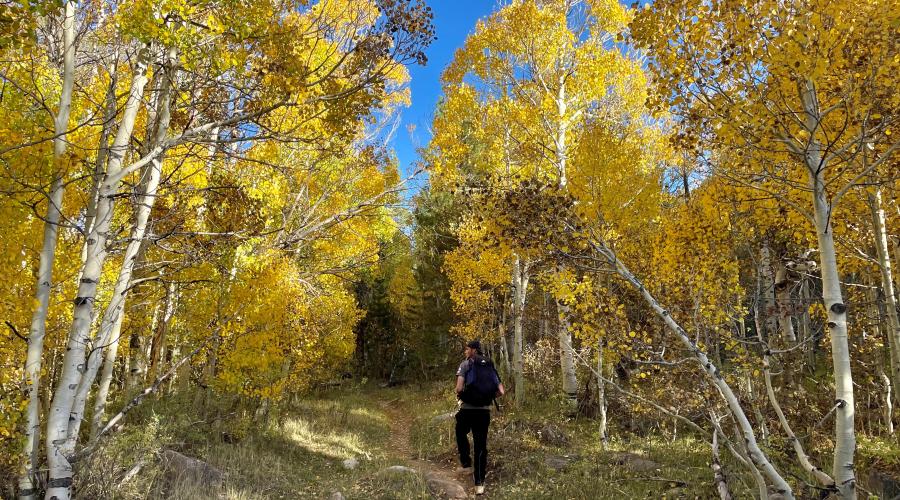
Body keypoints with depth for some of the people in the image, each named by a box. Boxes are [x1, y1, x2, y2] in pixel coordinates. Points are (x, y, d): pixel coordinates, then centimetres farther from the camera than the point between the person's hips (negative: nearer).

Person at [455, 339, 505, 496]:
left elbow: (459, 388, -15)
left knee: (461, 434, 26)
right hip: (485, 411, 4)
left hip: (468, 409, -3)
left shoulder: (465, 364, -3)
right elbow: (501, 392, 4)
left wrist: (459, 395, 6)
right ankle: (480, 483, 7)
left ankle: (466, 463, 19)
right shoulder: (490, 367, 11)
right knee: (481, 445, 8)